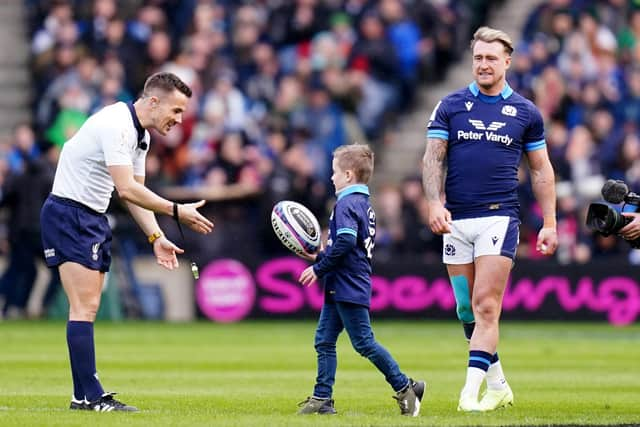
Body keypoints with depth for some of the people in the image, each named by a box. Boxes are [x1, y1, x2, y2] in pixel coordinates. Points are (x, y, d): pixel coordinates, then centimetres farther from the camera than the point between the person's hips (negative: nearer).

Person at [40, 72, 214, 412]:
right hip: (68, 214, -10)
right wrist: (177, 211, -25)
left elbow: (135, 193, 14)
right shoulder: (116, 125, -21)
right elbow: (127, 190, -28)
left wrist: (156, 237, 2)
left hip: (93, 218, 10)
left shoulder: (140, 134, 11)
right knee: (85, 307, -13)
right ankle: (88, 394, -14)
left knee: (89, 308, 7)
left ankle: (85, 396, 8)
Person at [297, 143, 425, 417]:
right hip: (340, 288, 10)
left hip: (349, 288, -10)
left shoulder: (347, 204, -14)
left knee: (364, 342, -6)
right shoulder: (364, 205, 17)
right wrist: (320, 258, 18)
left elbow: (345, 242, -27)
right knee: (324, 340, 9)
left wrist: (319, 269, -18)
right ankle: (322, 398, 9)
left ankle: (405, 388, -1)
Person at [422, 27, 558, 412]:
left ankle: (471, 391, -18)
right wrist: (435, 203, -14)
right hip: (456, 220, 3)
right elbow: (434, 159, 2)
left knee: (485, 304, -14)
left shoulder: (526, 112, 6)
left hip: (500, 217, -2)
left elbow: (542, 170, 12)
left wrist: (549, 223, 7)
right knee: (466, 308, 7)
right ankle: (499, 386, 20)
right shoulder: (450, 106, 7)